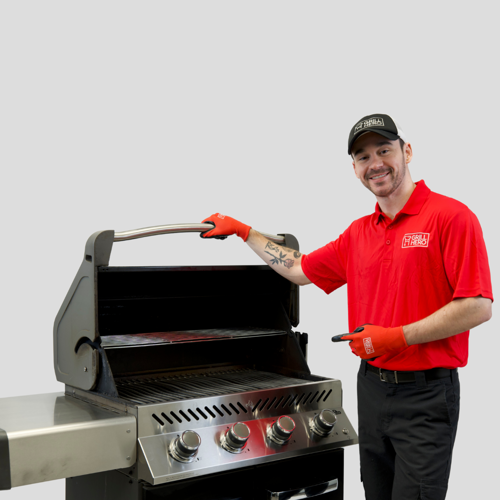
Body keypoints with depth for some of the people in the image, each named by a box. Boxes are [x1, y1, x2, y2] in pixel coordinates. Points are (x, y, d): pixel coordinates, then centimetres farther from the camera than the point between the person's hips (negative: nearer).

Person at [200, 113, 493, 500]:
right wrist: (241, 230, 20)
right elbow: (301, 269, 21)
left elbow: (478, 307, -16)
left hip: (425, 393, -6)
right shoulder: (358, 233, 11)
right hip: (371, 387, 7)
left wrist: (399, 336, -19)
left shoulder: (451, 216, -10)